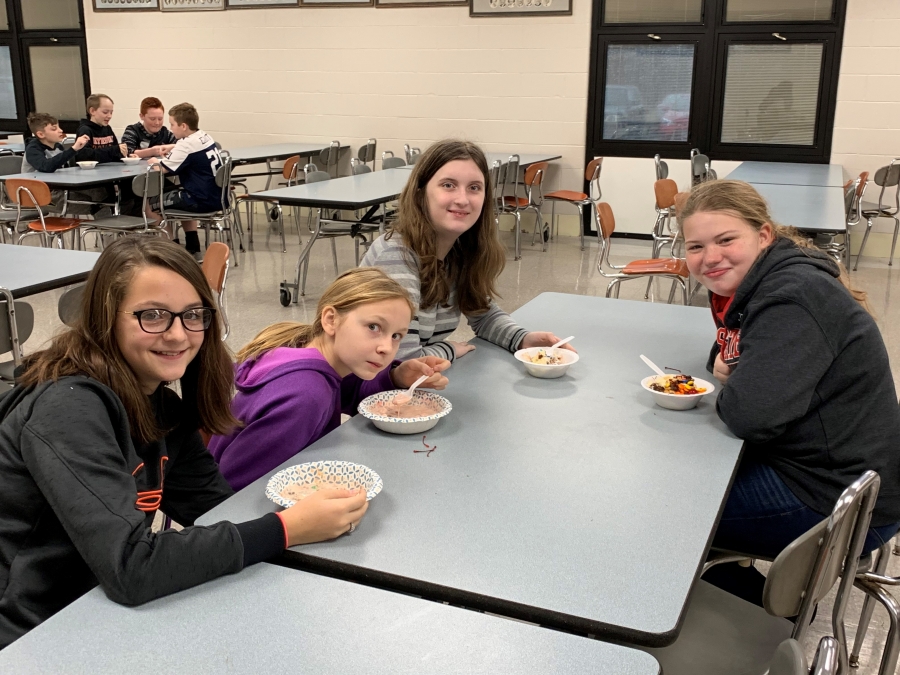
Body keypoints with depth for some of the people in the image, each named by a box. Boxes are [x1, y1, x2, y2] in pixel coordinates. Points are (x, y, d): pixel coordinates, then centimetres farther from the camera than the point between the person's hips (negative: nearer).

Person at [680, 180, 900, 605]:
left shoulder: (793, 299, -25)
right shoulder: (751, 284, 4)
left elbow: (751, 415, -35)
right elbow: (730, 352, 22)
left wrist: (729, 386, -12)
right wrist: (727, 367, -2)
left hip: (837, 501, -10)